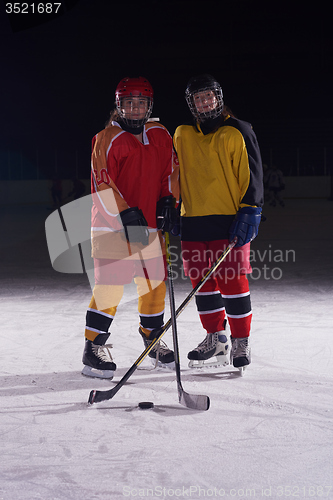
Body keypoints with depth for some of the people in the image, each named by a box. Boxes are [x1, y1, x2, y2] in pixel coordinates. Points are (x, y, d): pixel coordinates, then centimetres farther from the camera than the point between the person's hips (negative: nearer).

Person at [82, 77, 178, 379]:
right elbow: (101, 184, -11)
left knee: (155, 283, 8)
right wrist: (126, 214, -19)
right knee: (110, 285, -11)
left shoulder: (160, 135, 11)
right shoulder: (107, 139, -6)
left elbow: (170, 171, 20)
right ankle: (94, 346, 0)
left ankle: (152, 337, 28)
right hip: (112, 226, -5)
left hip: (149, 225, 5)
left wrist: (167, 201, 5)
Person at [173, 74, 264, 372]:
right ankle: (216, 340, 19)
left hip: (230, 221, -5)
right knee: (202, 281, 7)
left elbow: (251, 175, -3)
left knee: (232, 281, -7)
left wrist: (249, 212, -11)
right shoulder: (182, 136, 14)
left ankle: (241, 343, 3)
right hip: (193, 221, 5)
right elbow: (174, 174, 23)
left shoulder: (238, 132, 1)